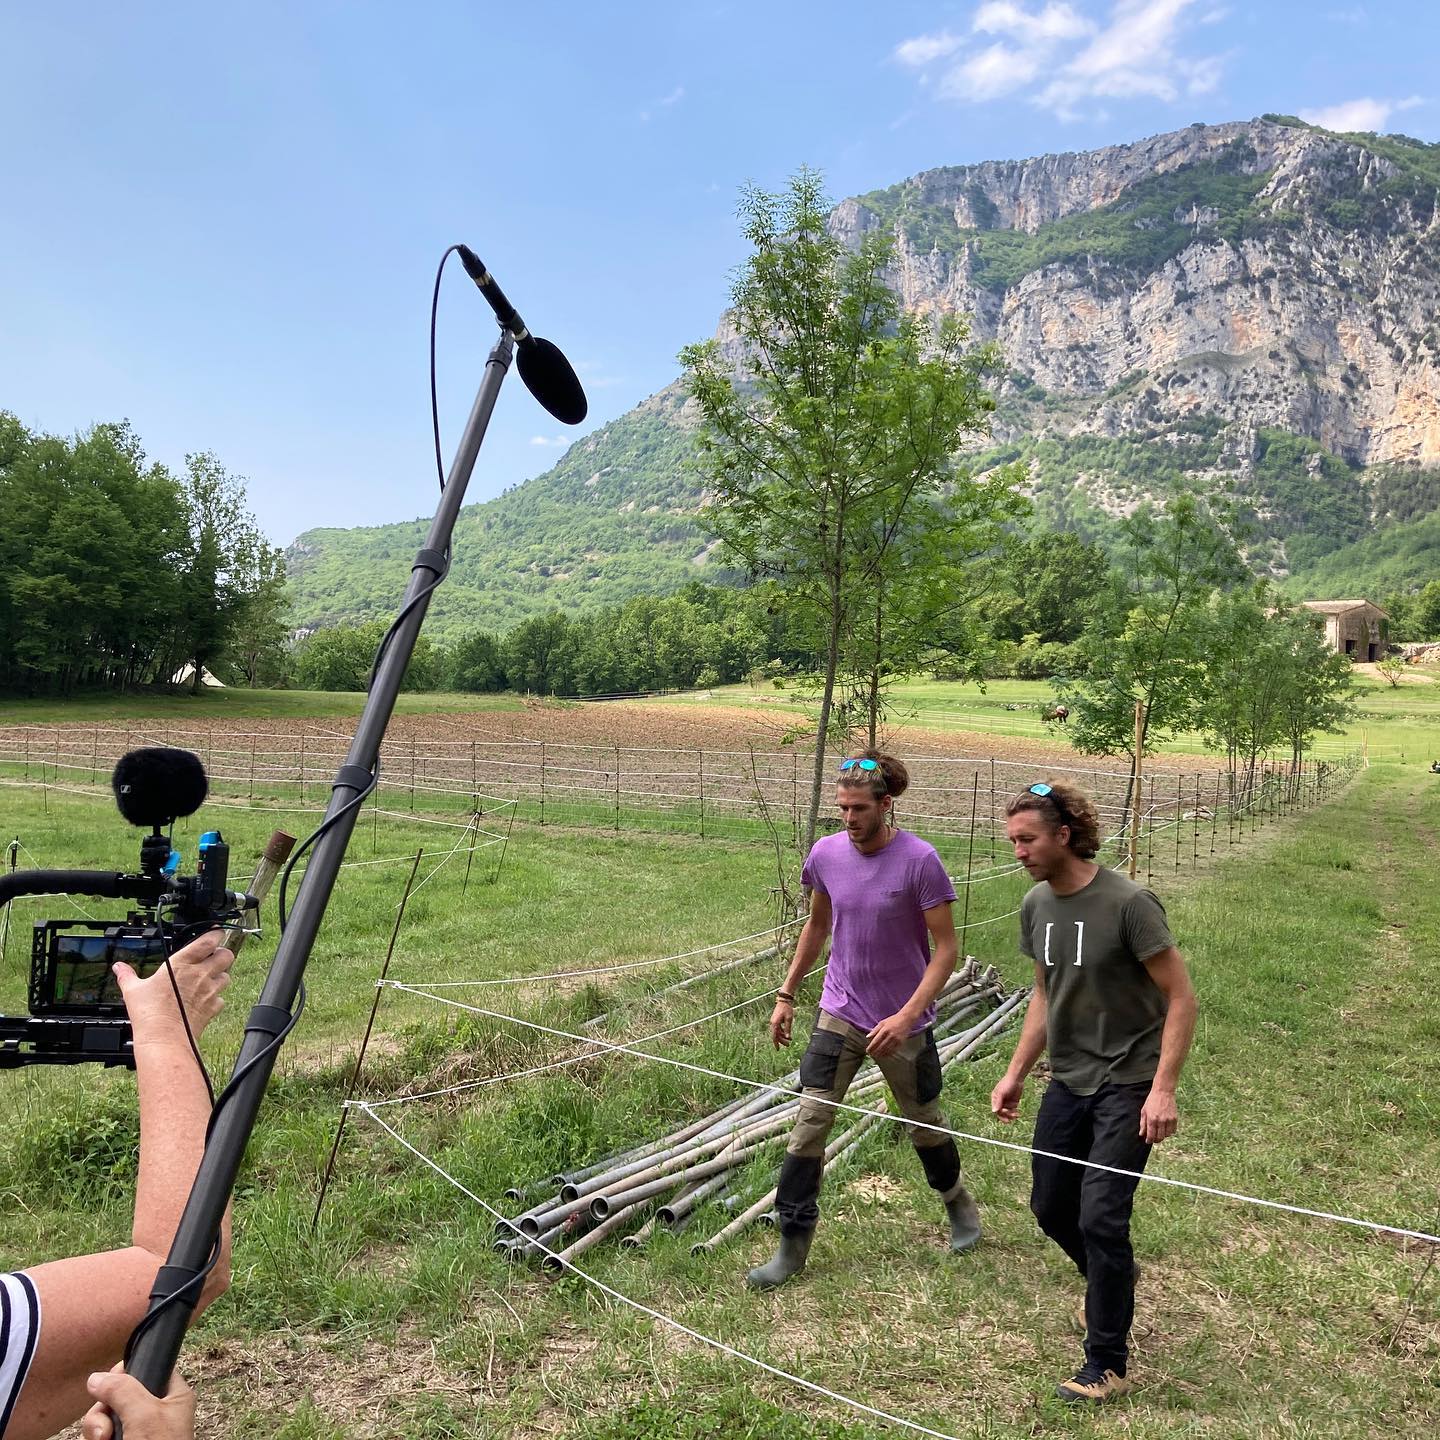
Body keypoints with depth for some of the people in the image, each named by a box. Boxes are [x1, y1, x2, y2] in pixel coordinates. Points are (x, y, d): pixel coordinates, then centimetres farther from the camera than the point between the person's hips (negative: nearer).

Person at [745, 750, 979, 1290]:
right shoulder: (825, 853, -6)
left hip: (901, 1022, -2)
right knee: (809, 1123, -4)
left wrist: (907, 1016, -23)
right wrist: (786, 995, 11)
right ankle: (793, 1245, 10)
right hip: (839, 1013, 3)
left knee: (924, 1121, 17)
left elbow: (945, 948, -14)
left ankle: (958, 1202, 47)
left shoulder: (919, 860, -19)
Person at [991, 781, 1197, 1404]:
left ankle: (1106, 1364, 11)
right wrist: (1016, 1073, 12)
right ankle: (1113, 1283, 44)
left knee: (1100, 1217, -8)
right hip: (1068, 1081, 7)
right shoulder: (1035, 904, 0)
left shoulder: (1128, 903, -20)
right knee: (1050, 1208, 14)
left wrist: (1163, 1090, -20)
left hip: (1127, 1084, -7)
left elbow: (1180, 997, -15)